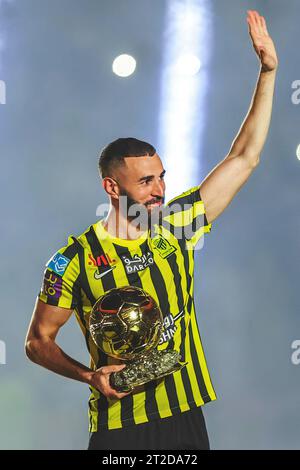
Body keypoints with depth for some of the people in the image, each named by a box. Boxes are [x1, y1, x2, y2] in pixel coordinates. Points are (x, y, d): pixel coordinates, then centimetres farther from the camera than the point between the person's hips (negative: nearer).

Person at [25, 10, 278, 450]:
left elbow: (243, 158, 5)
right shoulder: (76, 258, -8)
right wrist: (88, 375, -16)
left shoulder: (176, 225, 2)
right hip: (118, 426, -4)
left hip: (186, 416, 4)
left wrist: (268, 70, 1)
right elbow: (38, 340, 1)